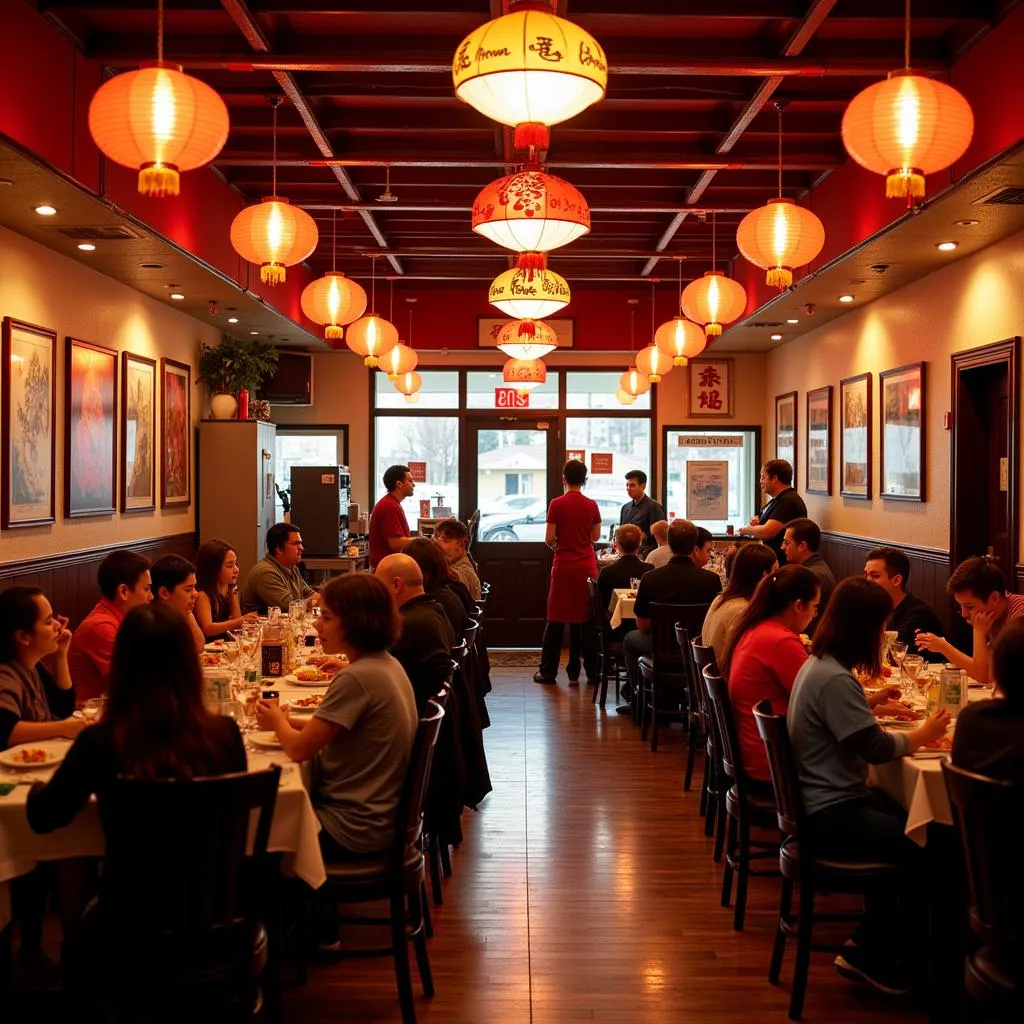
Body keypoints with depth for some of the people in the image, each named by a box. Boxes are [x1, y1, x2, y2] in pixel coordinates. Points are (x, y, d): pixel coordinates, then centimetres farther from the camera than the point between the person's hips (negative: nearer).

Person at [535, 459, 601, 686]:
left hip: (564, 566, -2)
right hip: (587, 566, 2)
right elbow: (596, 536, 10)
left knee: (556, 620, 6)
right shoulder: (591, 505, 0)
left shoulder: (557, 504, -8)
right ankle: (592, 670, 11)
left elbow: (549, 539, -8)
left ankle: (547, 671, 11)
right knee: (586, 619, 8)